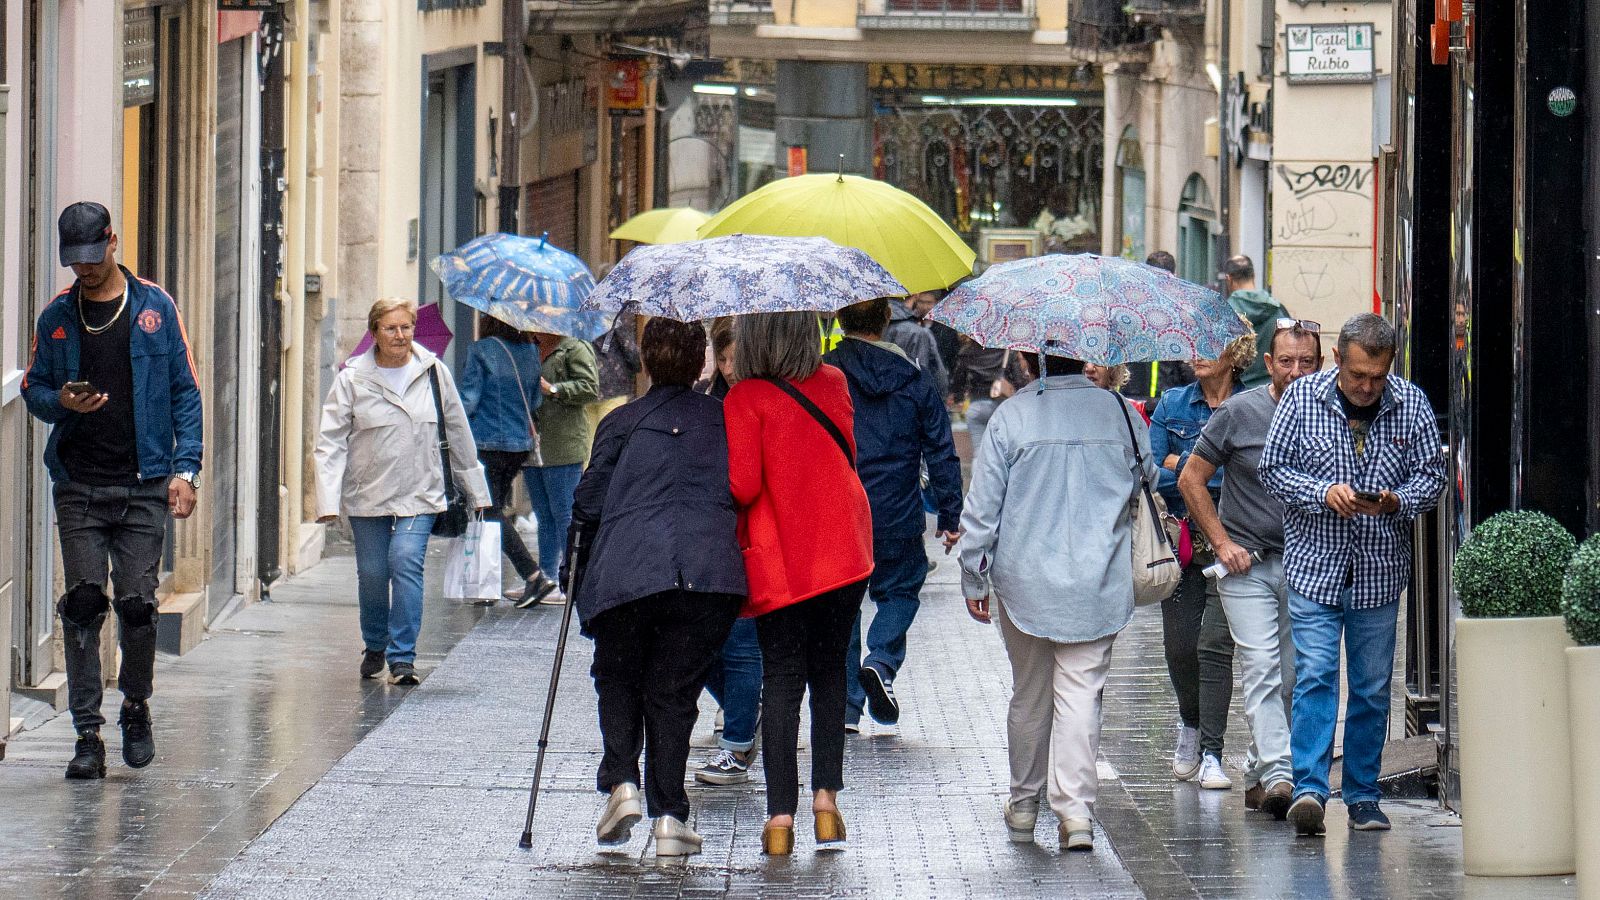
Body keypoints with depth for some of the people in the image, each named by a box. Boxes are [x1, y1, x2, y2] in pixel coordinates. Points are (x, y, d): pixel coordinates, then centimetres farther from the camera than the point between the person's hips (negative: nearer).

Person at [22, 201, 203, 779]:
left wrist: (185, 469, -4)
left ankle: (136, 707, 20)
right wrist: (61, 402, -8)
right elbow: (33, 389, 16)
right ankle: (88, 735, -1)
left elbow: (185, 392, 5)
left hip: (144, 486, -1)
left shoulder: (155, 308, 4)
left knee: (137, 603, -5)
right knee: (82, 606, -5)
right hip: (78, 486, 1)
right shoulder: (57, 318, 9)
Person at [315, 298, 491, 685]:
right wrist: (328, 500, -14)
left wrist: (476, 490, 14)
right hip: (367, 494, 0)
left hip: (419, 493, 0)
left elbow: (458, 432, 11)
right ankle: (374, 646, 32)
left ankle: (402, 657, -14)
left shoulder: (433, 372, 1)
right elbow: (331, 442, -4)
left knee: (406, 562, -18)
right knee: (371, 574, 6)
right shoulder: (352, 378, -3)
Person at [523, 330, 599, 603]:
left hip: (563, 445, -8)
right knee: (544, 516, 13)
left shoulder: (575, 350, -6)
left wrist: (553, 389, -20)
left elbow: (590, 388, -15)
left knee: (565, 514, -8)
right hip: (532, 446, 8)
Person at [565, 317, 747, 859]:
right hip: (712, 573, 1)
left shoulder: (623, 422, 12)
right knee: (673, 691, 11)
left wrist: (576, 571, 18)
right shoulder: (728, 421, 18)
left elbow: (589, 502, 9)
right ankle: (670, 818, 1)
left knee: (618, 677, 20)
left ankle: (621, 783, 0)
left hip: (628, 571, -1)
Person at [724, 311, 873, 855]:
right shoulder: (834, 385, 3)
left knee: (781, 680, 1)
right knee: (829, 673, 16)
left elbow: (742, 486, -16)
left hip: (778, 561, -3)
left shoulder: (745, 400, -12)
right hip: (844, 554, 3)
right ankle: (826, 796, 9)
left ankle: (780, 815, -5)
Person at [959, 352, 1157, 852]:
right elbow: (1149, 484, 12)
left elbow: (982, 506, -5)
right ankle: (1075, 808, -13)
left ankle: (1023, 805, 27)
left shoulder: (1010, 417, -7)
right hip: (1098, 585, 0)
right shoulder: (1122, 416, -2)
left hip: (1024, 581, 0)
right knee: (1081, 691, 0)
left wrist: (974, 579, 4)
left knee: (1029, 692, 14)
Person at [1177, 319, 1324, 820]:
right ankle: (1276, 775, -23)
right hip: (1248, 563, -3)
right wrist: (1223, 543, -4)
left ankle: (1257, 773, 19)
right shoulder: (1239, 412, -5)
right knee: (1261, 666, -15)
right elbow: (1191, 481, 3)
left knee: (1293, 678, 6)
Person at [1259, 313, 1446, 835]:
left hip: (1380, 571, 2)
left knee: (1373, 688, 7)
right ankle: (1309, 788, -17)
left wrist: (1394, 502, -16)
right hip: (1315, 563, -2)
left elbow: (1432, 474, 4)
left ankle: (1363, 796, 16)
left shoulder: (1411, 405, 0)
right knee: (1315, 675, -12)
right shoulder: (1302, 398, -3)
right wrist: (1322, 493, -17)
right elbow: (1272, 467, 0)